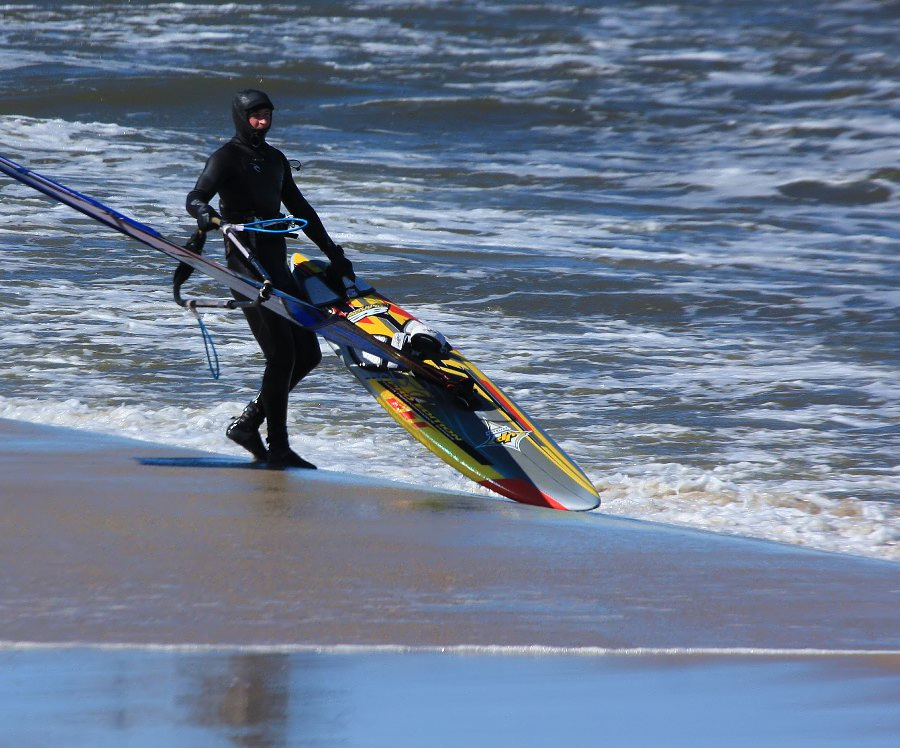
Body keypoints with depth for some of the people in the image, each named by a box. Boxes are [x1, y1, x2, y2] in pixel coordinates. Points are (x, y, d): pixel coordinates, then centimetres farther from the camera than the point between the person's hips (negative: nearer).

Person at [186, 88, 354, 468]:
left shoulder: (275, 159, 19)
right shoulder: (226, 157, -3)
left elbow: (300, 209, 28)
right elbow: (196, 198, -16)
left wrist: (333, 253, 29)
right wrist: (205, 214, -40)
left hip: (277, 263, 8)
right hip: (247, 262, -8)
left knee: (308, 354, 5)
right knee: (282, 354, -14)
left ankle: (247, 422, 15)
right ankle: (278, 448, -10)